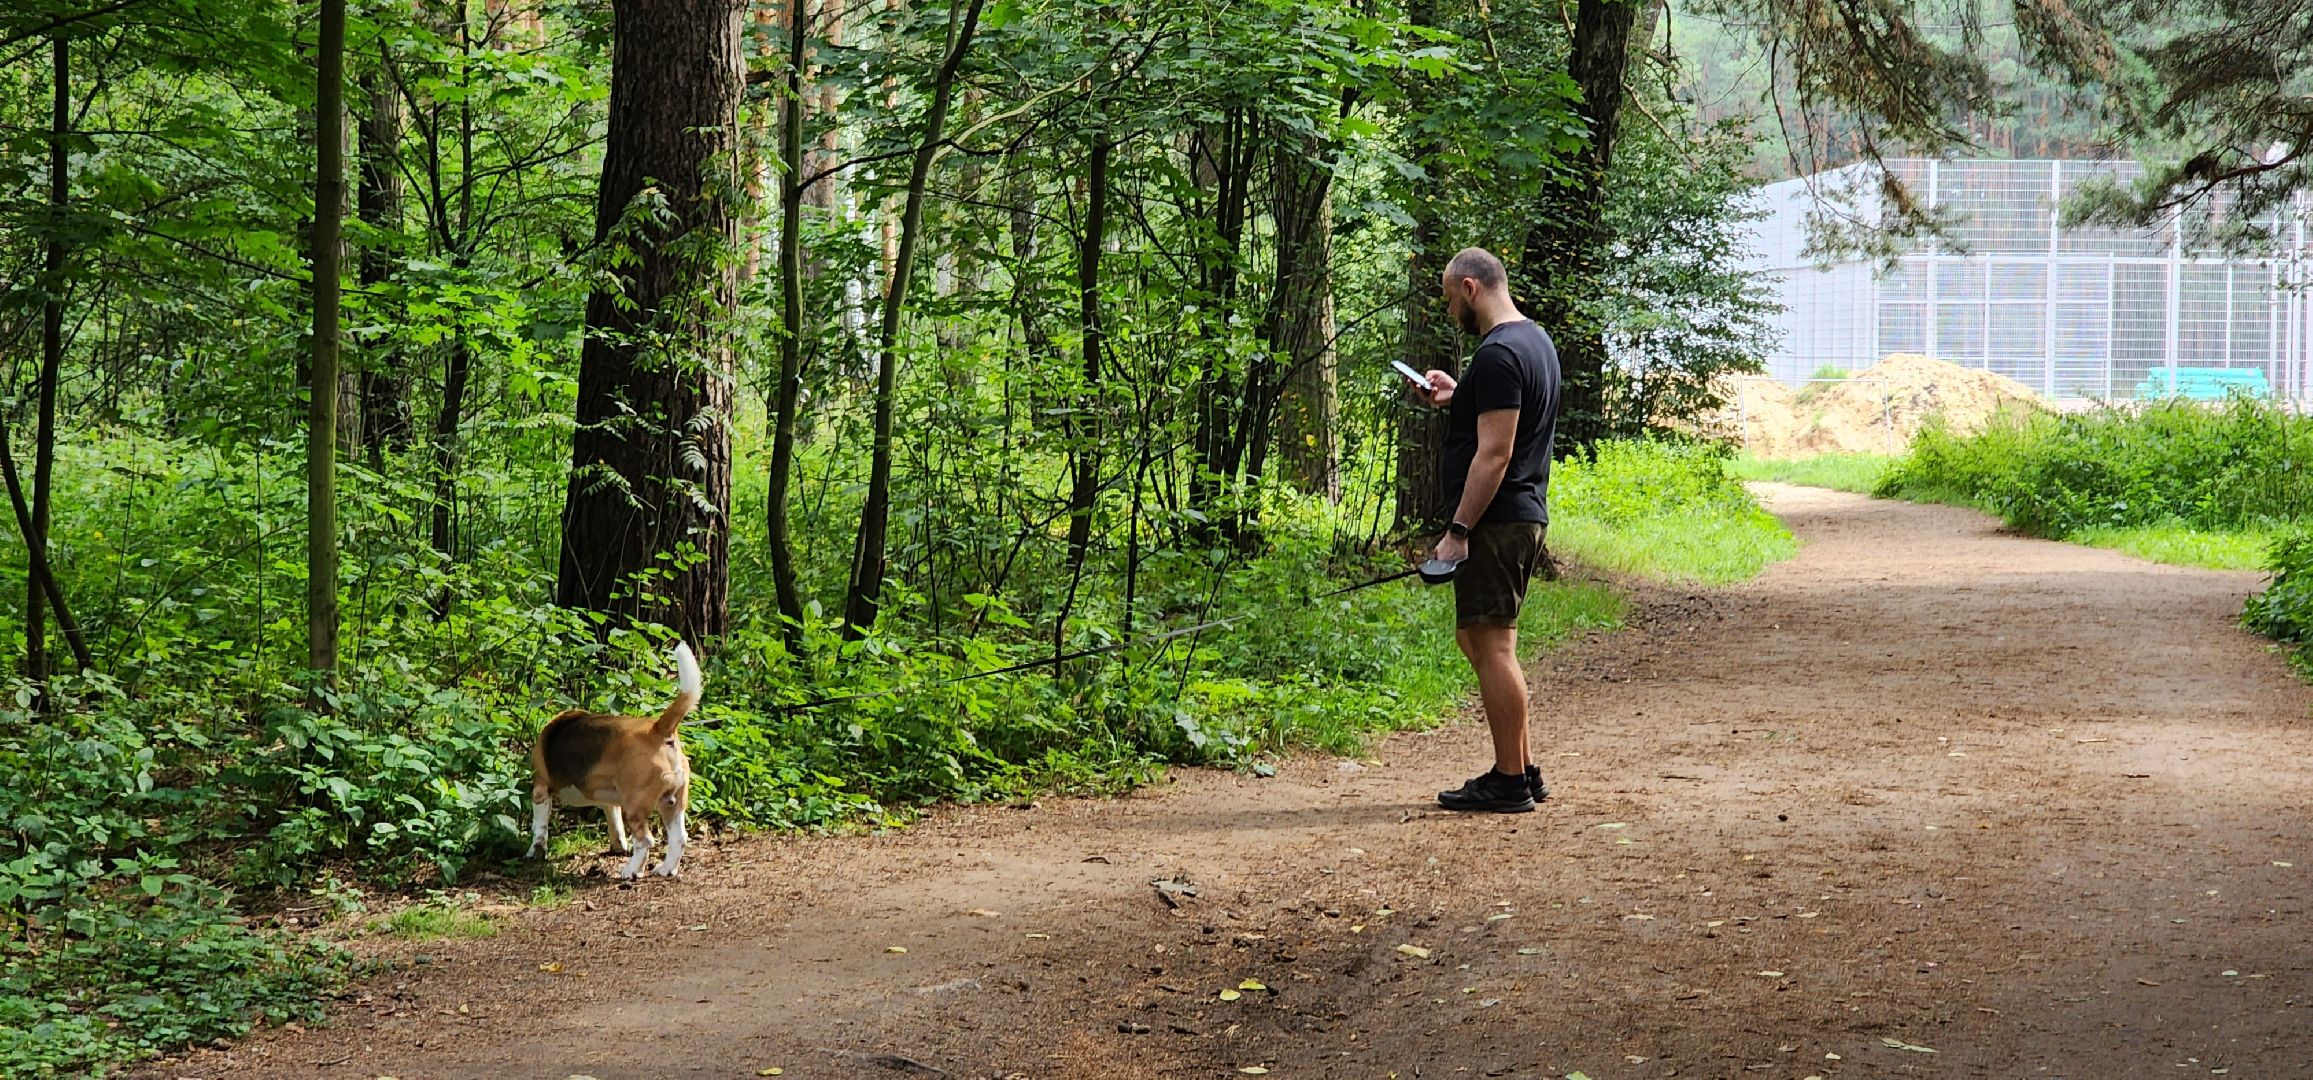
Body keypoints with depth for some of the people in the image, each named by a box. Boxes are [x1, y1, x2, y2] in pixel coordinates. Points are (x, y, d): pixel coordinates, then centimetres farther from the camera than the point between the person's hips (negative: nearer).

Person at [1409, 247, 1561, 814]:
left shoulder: (1498, 354, -17)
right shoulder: (1535, 340, 16)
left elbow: (1494, 453, -23)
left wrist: (1459, 530, -22)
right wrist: (1458, 398, 20)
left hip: (1496, 521, -11)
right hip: (1525, 515, 11)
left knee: (1493, 645, -7)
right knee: (1477, 639, 17)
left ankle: (1509, 783, -3)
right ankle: (1522, 770, 20)